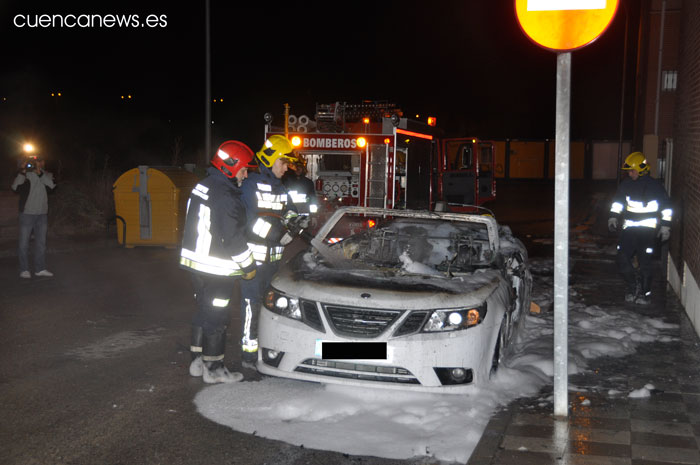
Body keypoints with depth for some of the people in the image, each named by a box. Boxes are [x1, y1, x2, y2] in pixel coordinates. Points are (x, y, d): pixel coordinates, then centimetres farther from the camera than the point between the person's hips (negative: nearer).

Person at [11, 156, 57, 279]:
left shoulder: (47, 175, 8)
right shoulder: (25, 175, -2)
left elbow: (52, 185, -13)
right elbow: (15, 187, -17)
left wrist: (40, 173, -22)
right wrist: (22, 172, -27)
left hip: (42, 214, 4)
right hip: (27, 213, -4)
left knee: (41, 242, 10)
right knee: (24, 243, 0)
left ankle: (40, 268, 19)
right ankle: (24, 270, 7)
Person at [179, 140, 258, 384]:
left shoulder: (203, 186, 10)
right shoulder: (225, 197, -21)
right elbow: (233, 237, -21)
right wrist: (248, 266, -10)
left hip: (195, 262, 10)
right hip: (216, 269, -9)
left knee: (204, 312, 19)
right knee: (217, 317, 1)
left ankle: (197, 362, 27)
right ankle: (214, 369, 9)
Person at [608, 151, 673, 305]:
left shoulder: (654, 185, -4)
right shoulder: (626, 185, 7)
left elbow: (666, 207, 1)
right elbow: (617, 201, 19)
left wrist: (665, 226, -2)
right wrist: (613, 217, 6)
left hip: (647, 229, -4)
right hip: (629, 228, 5)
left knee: (644, 261, -7)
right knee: (622, 258, -2)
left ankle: (645, 293, 7)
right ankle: (632, 286, 18)